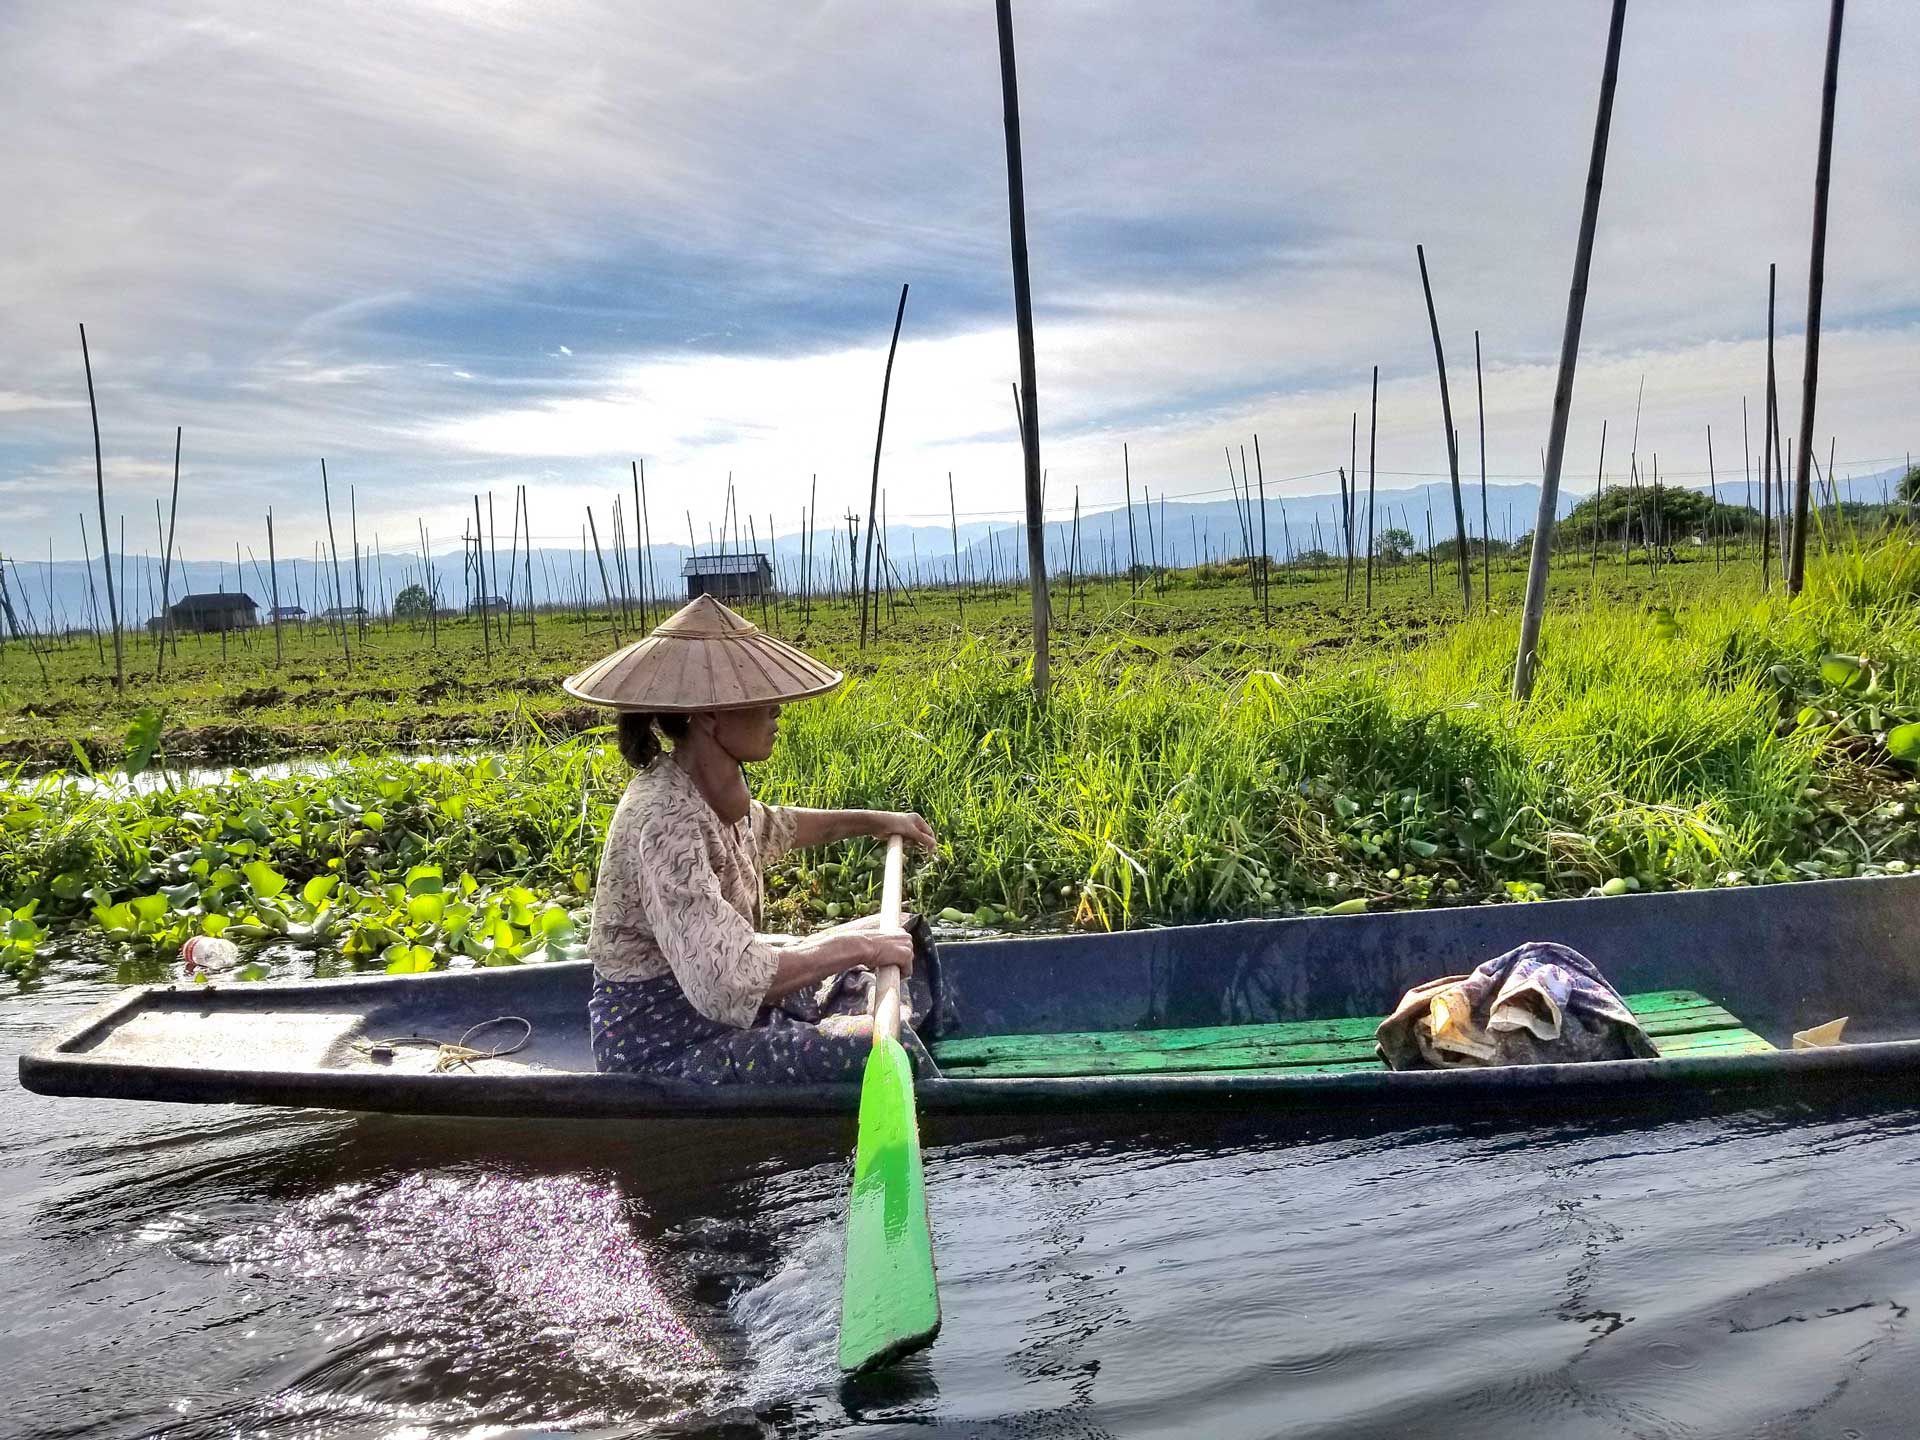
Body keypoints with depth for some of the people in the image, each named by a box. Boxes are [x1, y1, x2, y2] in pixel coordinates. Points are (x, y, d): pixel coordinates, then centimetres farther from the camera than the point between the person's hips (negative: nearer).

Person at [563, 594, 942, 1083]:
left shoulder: (709, 789, -2)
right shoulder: (664, 819, -29)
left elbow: (765, 828, 24)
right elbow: (726, 983, -35)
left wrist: (872, 820, 21)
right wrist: (855, 946, -26)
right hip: (662, 1040, -10)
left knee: (900, 935, 15)